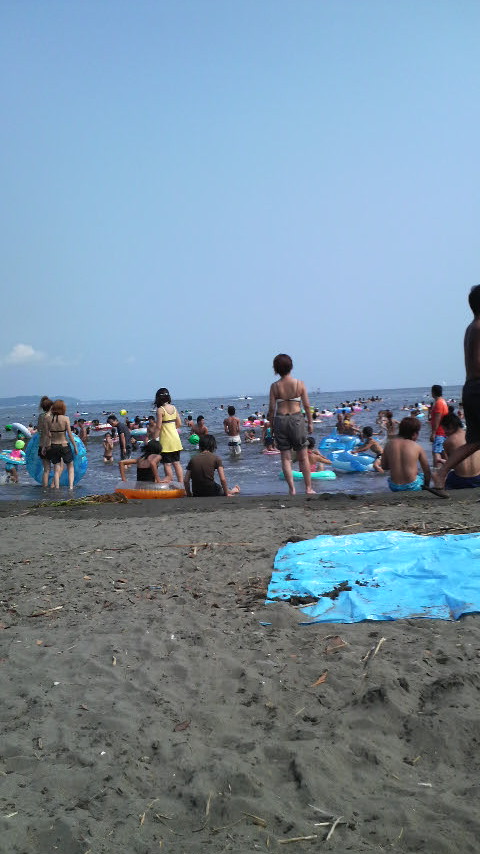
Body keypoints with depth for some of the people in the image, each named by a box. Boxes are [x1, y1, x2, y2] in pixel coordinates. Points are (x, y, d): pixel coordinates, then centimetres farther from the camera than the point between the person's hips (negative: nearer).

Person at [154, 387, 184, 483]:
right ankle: (181, 483, 12)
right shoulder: (173, 408, 6)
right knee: (177, 463, 11)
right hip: (175, 437, 7)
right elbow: (179, 424, 10)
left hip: (166, 439, -6)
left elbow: (158, 427, -14)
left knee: (167, 464, 0)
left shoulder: (160, 410, -12)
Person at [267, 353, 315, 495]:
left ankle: (291, 488, 3)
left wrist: (271, 422, 9)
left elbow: (272, 408, -3)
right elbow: (306, 405, -1)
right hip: (297, 419, 0)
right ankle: (308, 488, 15)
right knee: (303, 457, 11)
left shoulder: (275, 386, -3)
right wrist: (310, 422, 10)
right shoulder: (300, 384, -3)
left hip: (280, 419, 0)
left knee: (285, 457, 7)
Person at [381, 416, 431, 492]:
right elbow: (427, 471, 2)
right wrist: (426, 486, 18)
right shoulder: (417, 447, -6)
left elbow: (384, 467, 7)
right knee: (423, 475, 27)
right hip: (412, 486, -3)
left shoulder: (389, 444, 0)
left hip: (394, 487, 3)